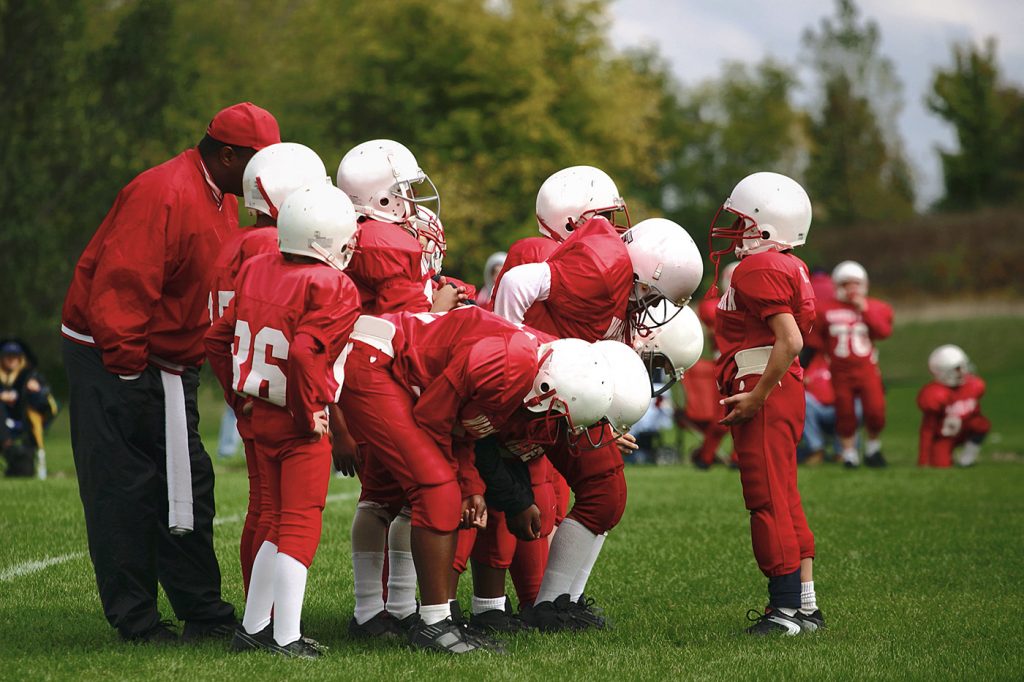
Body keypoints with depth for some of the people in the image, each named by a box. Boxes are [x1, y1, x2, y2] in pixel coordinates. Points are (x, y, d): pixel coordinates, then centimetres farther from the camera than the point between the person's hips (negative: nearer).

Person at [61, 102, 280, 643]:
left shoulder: (222, 201, 10)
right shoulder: (163, 196, -22)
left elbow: (218, 290, 16)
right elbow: (121, 288, -26)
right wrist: (125, 366, -22)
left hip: (168, 367, 10)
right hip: (114, 360, -10)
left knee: (186, 486, 9)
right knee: (124, 491, -3)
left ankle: (204, 614, 13)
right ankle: (135, 621, 2)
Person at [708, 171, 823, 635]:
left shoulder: (760, 270, -15)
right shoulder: (787, 268, 16)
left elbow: (790, 341, -23)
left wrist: (755, 397, -20)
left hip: (764, 396, -10)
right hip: (783, 393, 10)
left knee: (770, 501, -6)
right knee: (784, 502, 13)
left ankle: (789, 607, -4)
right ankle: (805, 604, 17)